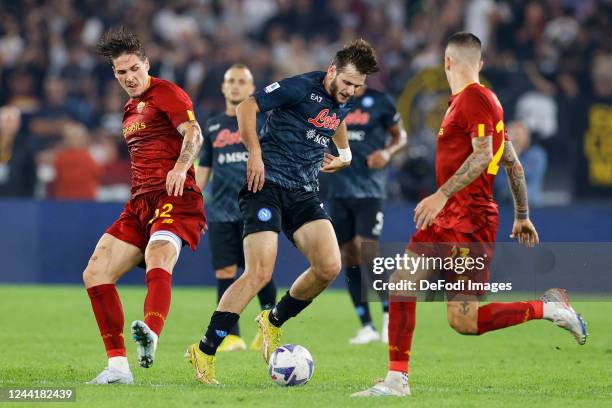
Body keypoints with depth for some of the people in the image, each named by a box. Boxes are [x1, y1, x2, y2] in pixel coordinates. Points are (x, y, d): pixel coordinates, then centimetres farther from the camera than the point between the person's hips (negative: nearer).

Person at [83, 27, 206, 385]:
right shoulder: (130, 109, 24)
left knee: (157, 261, -36)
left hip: (174, 199, -9)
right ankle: (118, 366, -3)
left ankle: (150, 338, -64)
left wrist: (181, 167, -37)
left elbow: (193, 133, -19)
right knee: (95, 273, -3)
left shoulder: (166, 92, -2)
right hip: (140, 203, 9)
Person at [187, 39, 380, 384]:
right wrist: (255, 154, -17)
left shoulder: (343, 102, 12)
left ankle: (273, 323, 14)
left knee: (329, 267, -11)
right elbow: (247, 107, -11)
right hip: (268, 184, -7)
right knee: (260, 274, -18)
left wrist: (344, 154, 27)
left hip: (305, 193, 7)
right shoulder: (301, 87, -12)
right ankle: (205, 351, -10)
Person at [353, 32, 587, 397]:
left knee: (463, 320, -11)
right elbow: (513, 163, 21)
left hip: (470, 221, -10)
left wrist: (442, 195, -28)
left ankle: (549, 308, 2)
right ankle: (397, 380, 2)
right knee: (400, 283, 1)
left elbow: (483, 154, -23)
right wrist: (522, 216, 26)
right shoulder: (463, 100, 18)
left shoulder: (475, 98, -11)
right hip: (447, 218, 10)